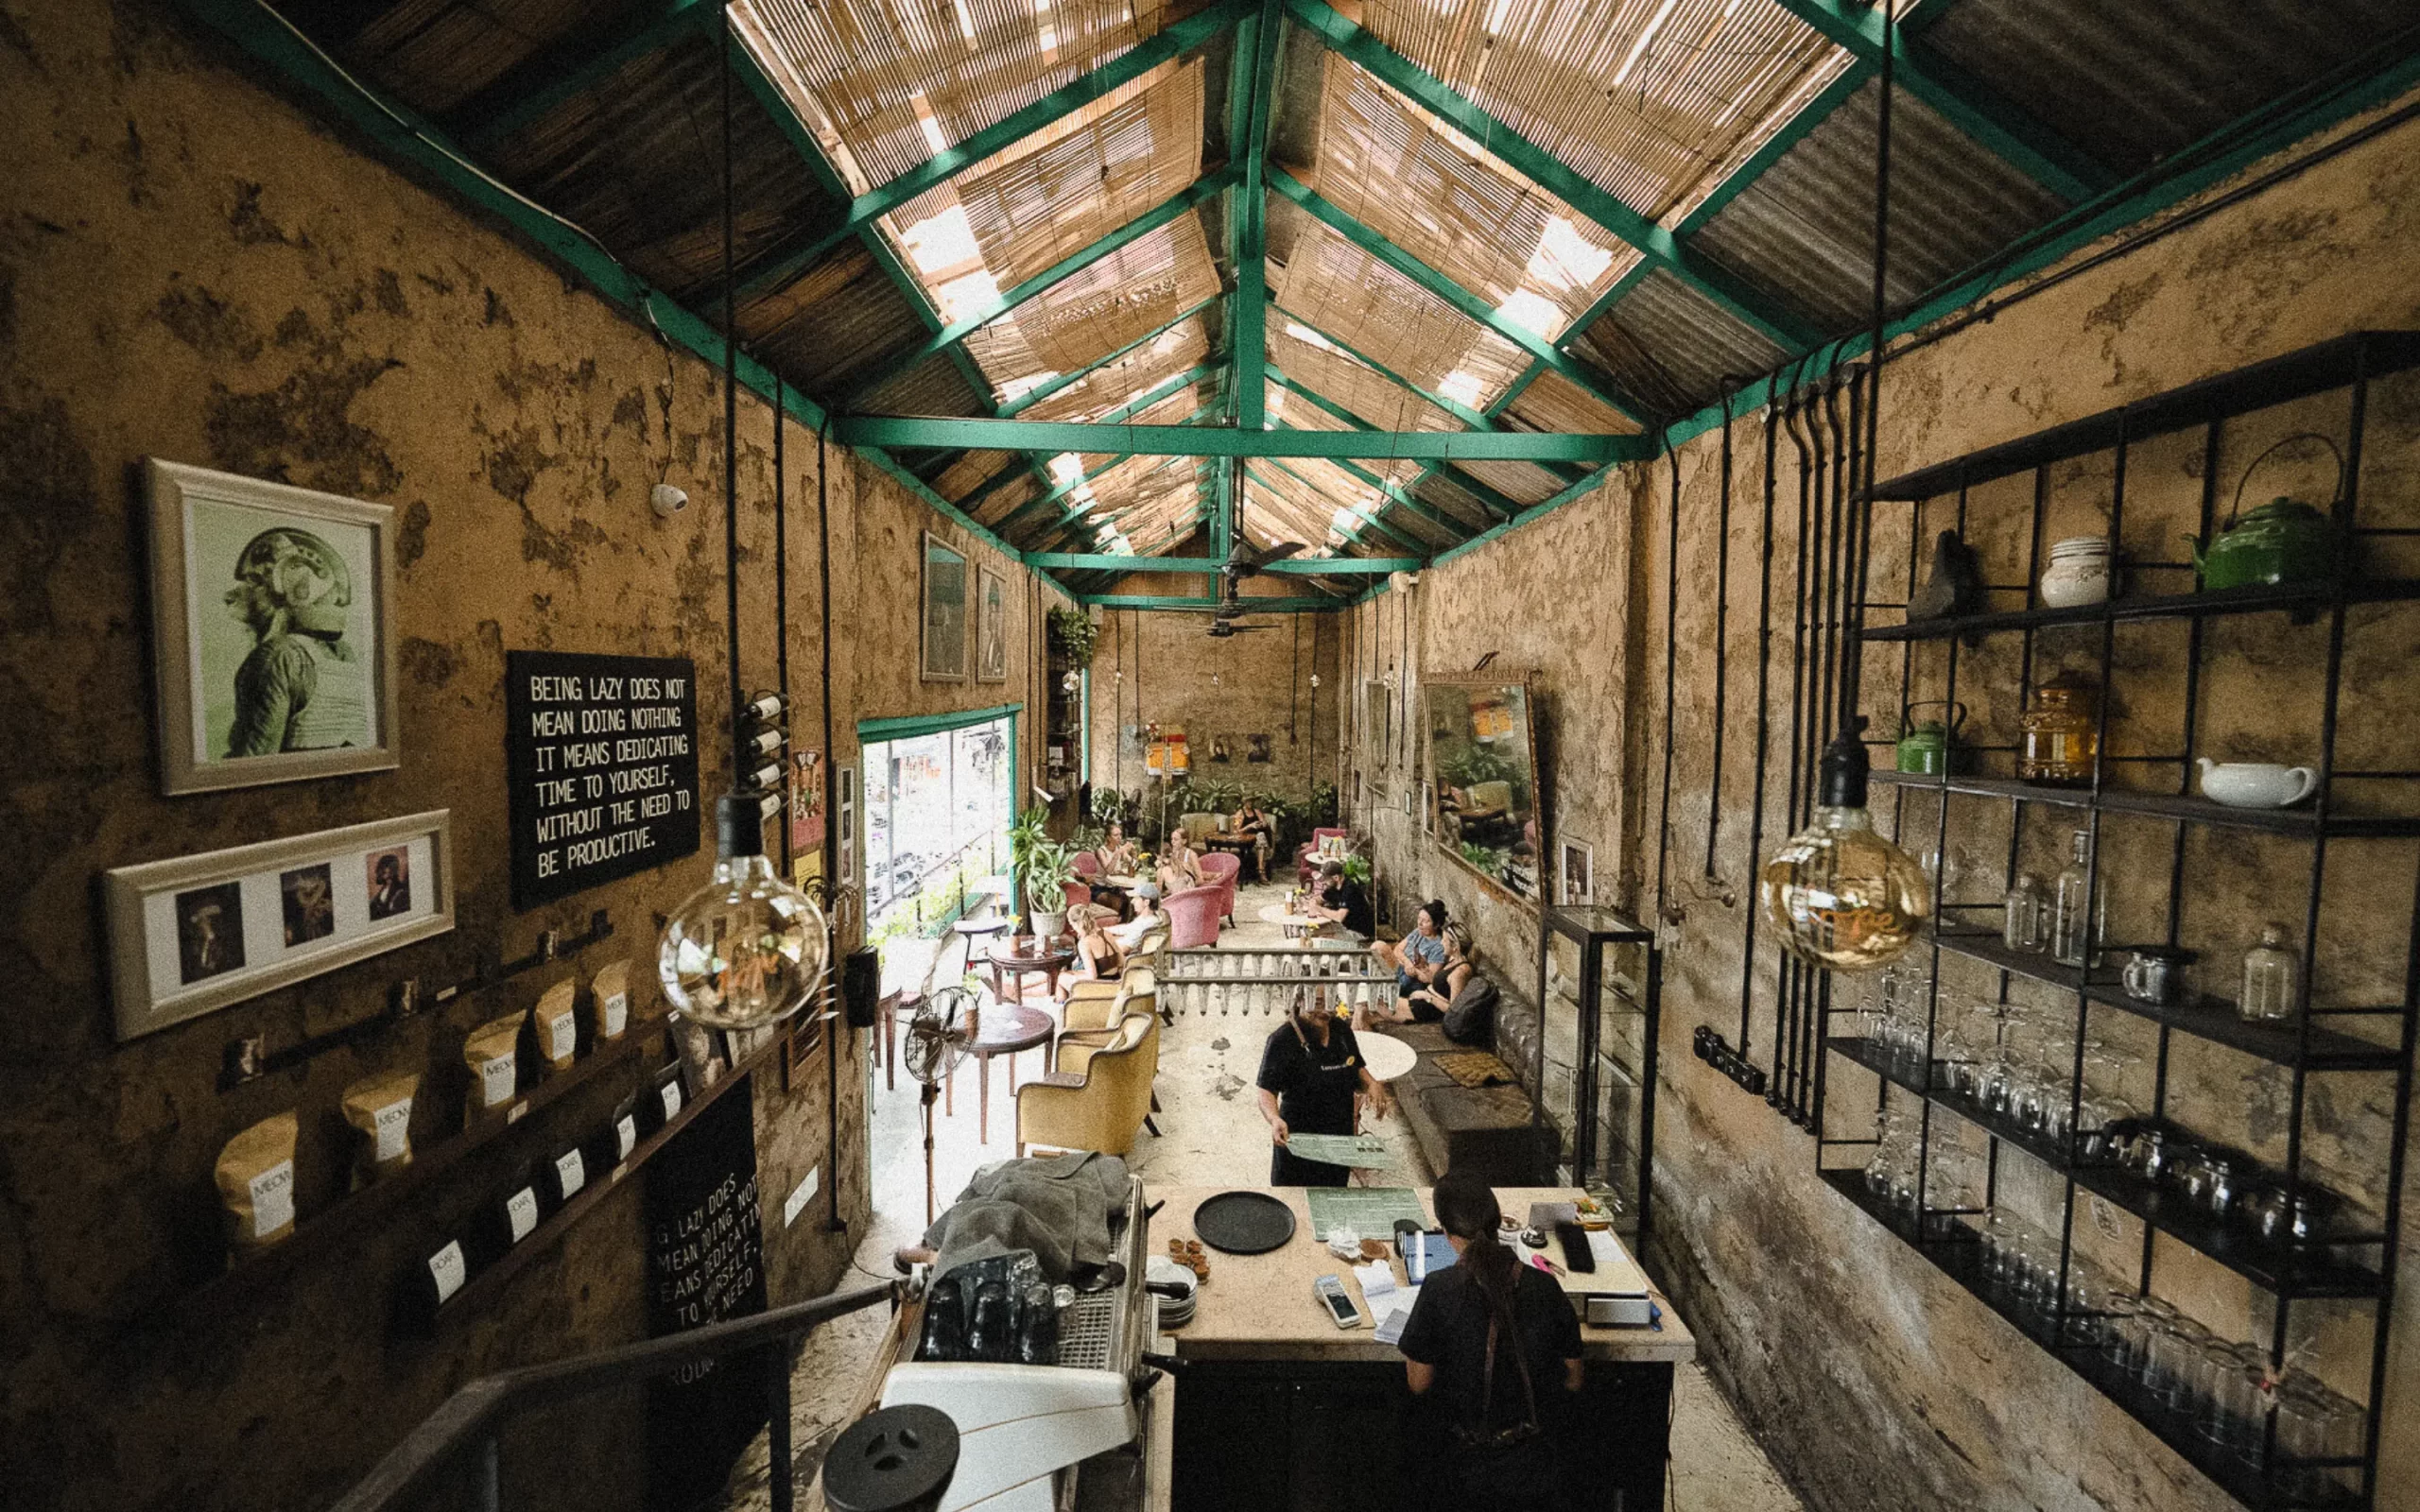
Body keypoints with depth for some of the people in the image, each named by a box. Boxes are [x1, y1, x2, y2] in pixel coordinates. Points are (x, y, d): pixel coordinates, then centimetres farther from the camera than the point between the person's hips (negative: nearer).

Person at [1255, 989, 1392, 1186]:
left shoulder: (1342, 1030, 1)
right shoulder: (1282, 1039, -18)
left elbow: (1357, 1068, 15)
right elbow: (1267, 1092, -20)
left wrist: (1372, 1084, -6)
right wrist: (1275, 1119, -40)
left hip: (1341, 1139, 5)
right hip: (1297, 1141, -5)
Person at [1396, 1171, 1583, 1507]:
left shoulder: (1439, 1290, -23)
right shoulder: (1545, 1287, -15)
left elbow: (1418, 1383, -11)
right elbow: (1573, 1380, -1)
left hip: (1470, 1466, -3)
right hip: (1537, 1467, 3)